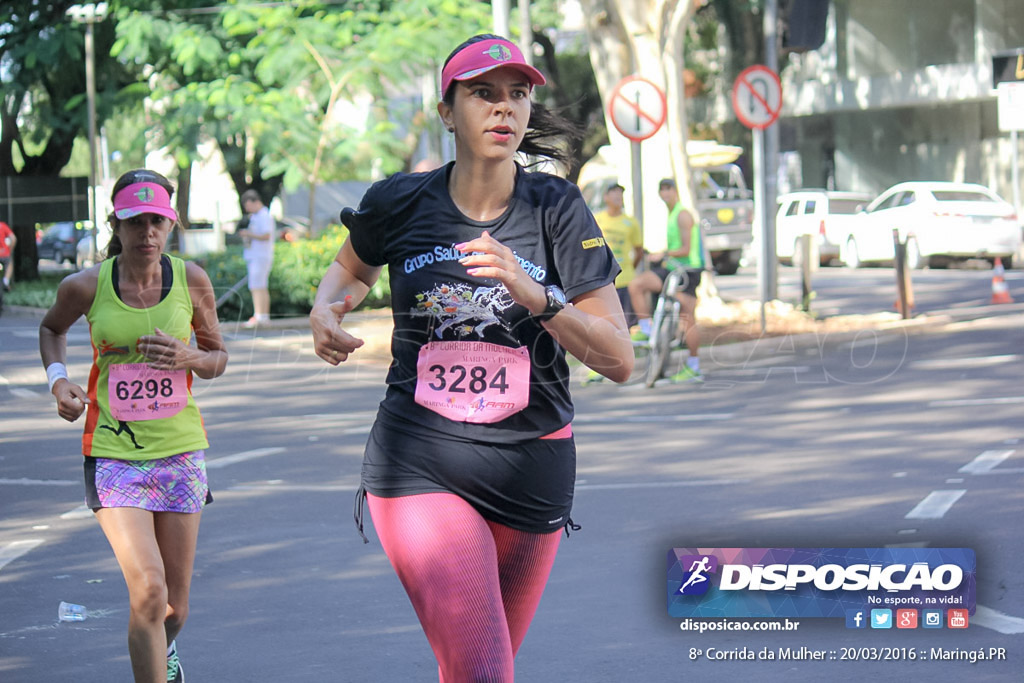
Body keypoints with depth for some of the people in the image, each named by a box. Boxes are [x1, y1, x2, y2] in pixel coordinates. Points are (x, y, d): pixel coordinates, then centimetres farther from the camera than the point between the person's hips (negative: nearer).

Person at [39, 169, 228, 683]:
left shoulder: (191, 280, -4)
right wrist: (58, 379, -3)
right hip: (112, 452, -2)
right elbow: (52, 328, 15)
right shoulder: (86, 286, -7)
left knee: (174, 606, 11)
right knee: (148, 589, -21)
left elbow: (218, 359, 8)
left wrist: (188, 358, -14)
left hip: (180, 449, 2)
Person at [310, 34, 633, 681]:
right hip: (421, 463, -2)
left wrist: (534, 296, -23)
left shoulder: (558, 209, -5)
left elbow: (620, 361, -9)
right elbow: (351, 269, 21)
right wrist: (326, 310, -1)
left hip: (532, 466, 2)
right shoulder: (400, 203, -3)